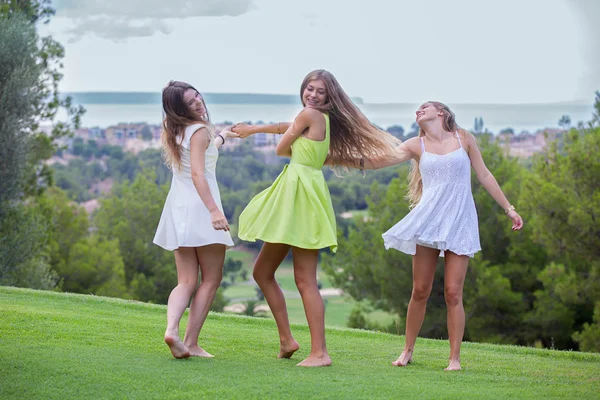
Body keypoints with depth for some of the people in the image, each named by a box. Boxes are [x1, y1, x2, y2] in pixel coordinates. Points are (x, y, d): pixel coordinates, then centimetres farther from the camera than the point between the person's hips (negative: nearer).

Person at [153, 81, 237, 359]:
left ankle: (172, 328, -18)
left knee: (186, 282, 8)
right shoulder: (200, 130, -11)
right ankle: (190, 342, -3)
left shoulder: (173, 131, 14)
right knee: (211, 280, 4)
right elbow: (197, 173, -23)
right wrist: (214, 210, -31)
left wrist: (223, 136, 48)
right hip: (199, 207, -7)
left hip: (177, 209, 7)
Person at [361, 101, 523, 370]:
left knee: (453, 293, -5)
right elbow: (375, 163, 2)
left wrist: (509, 209, 10)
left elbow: (485, 176, 12)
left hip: (459, 222, -1)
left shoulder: (464, 139, 8)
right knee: (420, 291, 3)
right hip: (428, 220, 1)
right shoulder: (416, 146, 9)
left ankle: (455, 358, 2)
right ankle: (407, 351, 16)